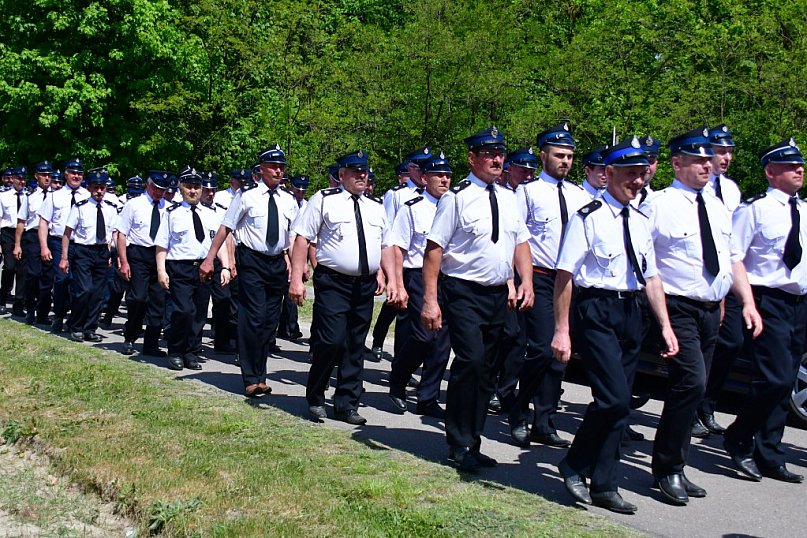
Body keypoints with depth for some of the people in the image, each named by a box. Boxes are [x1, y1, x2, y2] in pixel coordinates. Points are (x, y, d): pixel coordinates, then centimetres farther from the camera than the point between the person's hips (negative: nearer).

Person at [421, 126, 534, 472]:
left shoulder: (508, 198, 12)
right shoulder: (457, 198, -9)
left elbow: (521, 242, 18)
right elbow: (434, 249, -13)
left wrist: (526, 281, 2)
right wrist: (430, 300, -18)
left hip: (499, 294, 7)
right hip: (464, 292, -7)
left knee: (487, 369, 11)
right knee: (471, 361, -18)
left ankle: (472, 443, 23)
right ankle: (459, 447, -4)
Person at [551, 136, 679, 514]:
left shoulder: (640, 221, 13)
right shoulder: (588, 218, -9)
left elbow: (651, 277, 17)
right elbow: (564, 275, -12)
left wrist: (665, 325, 10)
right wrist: (562, 330, -15)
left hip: (631, 312, 7)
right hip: (596, 310, -7)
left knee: (617, 403, 9)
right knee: (615, 399, -15)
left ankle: (604, 487, 20)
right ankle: (574, 464, 8)